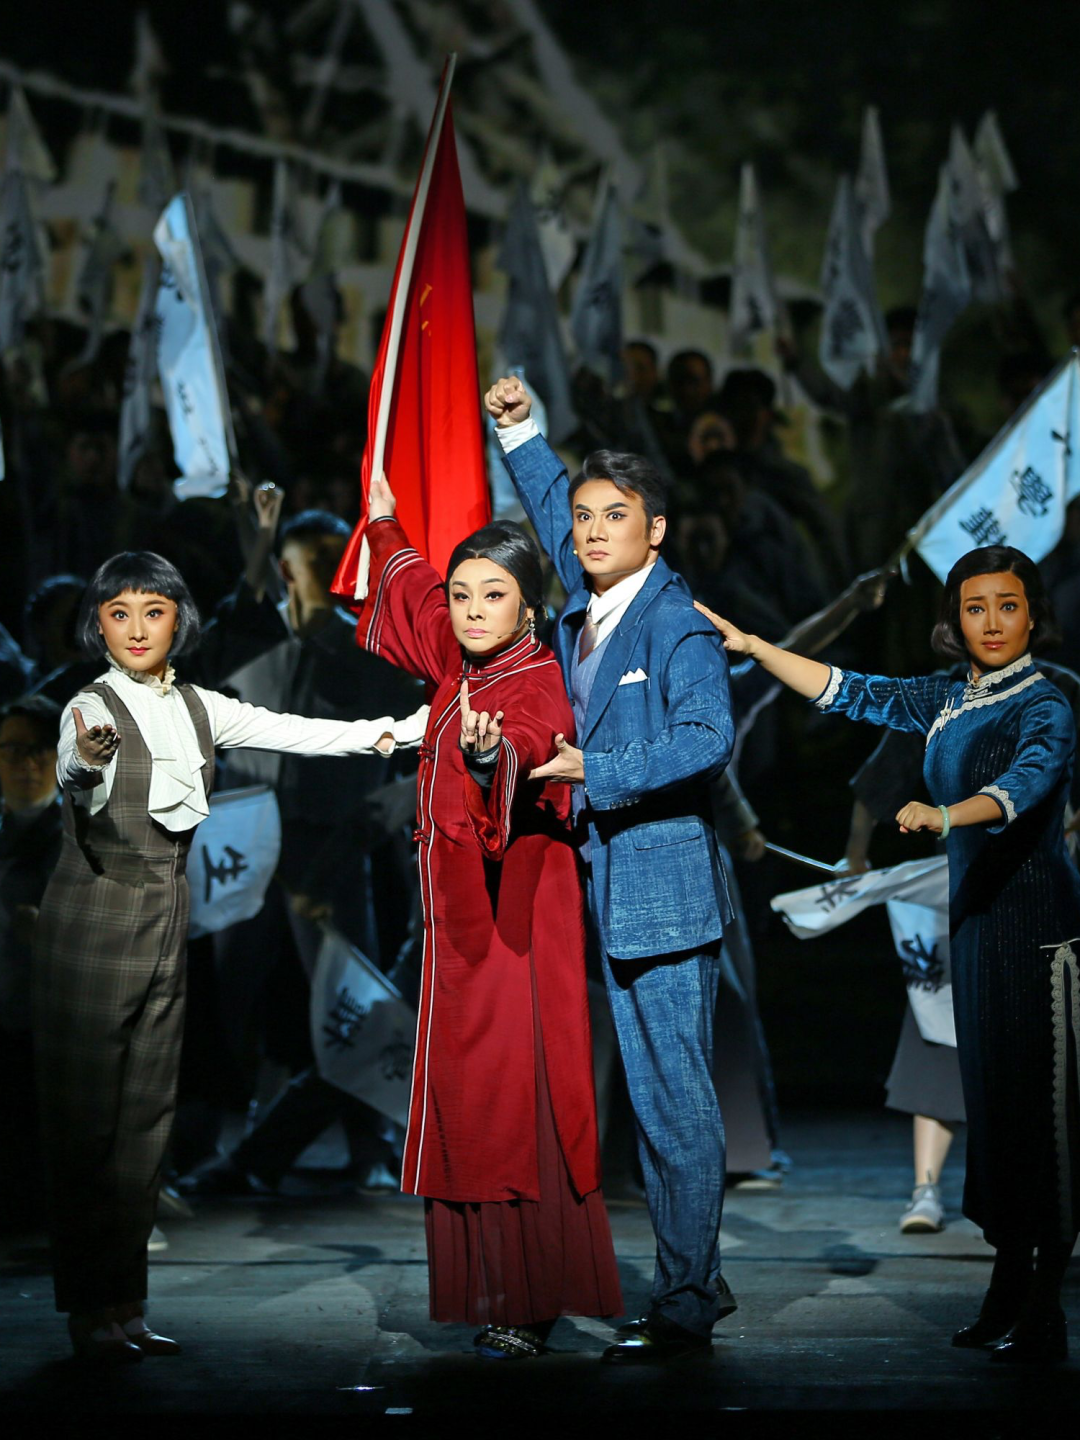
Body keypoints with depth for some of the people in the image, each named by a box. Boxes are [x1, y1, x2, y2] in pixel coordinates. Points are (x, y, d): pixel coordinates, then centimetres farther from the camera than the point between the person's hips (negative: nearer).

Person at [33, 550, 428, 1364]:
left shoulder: (197, 709, 9)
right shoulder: (92, 709, -11)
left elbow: (295, 733, 9)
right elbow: (76, 778, -32)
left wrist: (395, 730, 4)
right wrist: (88, 760, -55)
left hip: (165, 922, 6)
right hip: (92, 921, -6)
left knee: (146, 1113, 7)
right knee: (86, 1115, -4)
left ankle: (126, 1304, 11)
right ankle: (90, 1310, 3)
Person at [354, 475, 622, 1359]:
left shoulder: (535, 683, -14)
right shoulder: (463, 668, 9)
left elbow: (524, 750, -36)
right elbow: (414, 590, 30)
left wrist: (489, 753, -57)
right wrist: (385, 524, 40)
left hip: (514, 919, -8)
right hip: (462, 920, 8)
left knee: (513, 1106, -9)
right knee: (469, 1102, 8)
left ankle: (531, 1306, -6)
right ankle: (494, 1291, 13)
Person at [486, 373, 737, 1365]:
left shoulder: (676, 622, -11)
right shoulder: (581, 614, 12)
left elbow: (708, 738, -24)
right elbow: (556, 515, 31)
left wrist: (597, 772, -24)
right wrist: (520, 431, 28)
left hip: (669, 890, -8)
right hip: (613, 889, 8)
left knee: (680, 1104, -4)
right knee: (651, 1101, 12)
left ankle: (684, 1309, 2)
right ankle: (698, 1283, 22)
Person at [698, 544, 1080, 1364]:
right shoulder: (948, 700, 12)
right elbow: (851, 693, 17)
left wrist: (943, 815, -47)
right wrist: (753, 647, 12)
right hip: (976, 918, 7)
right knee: (988, 1095, 7)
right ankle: (1008, 1287, 13)